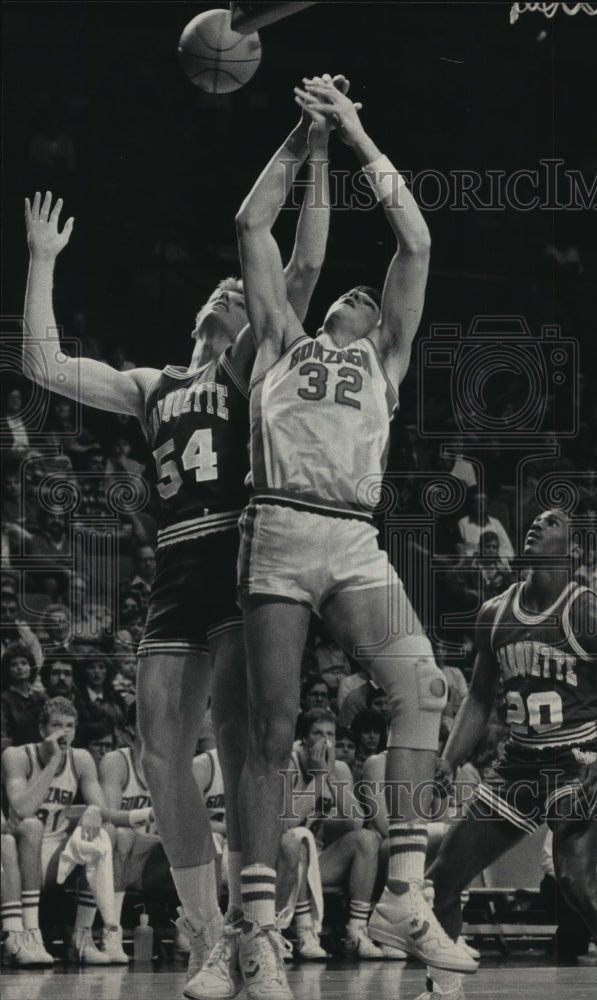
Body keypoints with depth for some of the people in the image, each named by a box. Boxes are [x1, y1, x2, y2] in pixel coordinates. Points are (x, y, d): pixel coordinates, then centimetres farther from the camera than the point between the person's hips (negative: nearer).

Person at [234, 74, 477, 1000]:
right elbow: (252, 226, 22)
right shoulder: (283, 343, 26)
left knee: (421, 683, -21)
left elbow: (415, 243, 19)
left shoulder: (385, 361, 26)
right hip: (278, 532, -1)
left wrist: (359, 139, 19)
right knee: (272, 730, -6)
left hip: (356, 544, 1)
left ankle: (405, 898, -22)